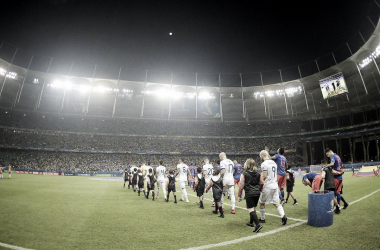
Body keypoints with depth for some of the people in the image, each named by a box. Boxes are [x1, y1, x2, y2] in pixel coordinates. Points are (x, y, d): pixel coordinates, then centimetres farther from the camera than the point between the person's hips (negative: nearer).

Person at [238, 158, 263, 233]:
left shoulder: (244, 174, -8)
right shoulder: (257, 174, 6)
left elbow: (241, 185, -8)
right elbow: (262, 183, 9)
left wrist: (239, 195, 0)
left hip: (249, 194, -6)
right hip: (257, 193, 7)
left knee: (250, 209, -2)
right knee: (253, 208, 19)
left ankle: (258, 224, -12)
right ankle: (251, 222, 33)